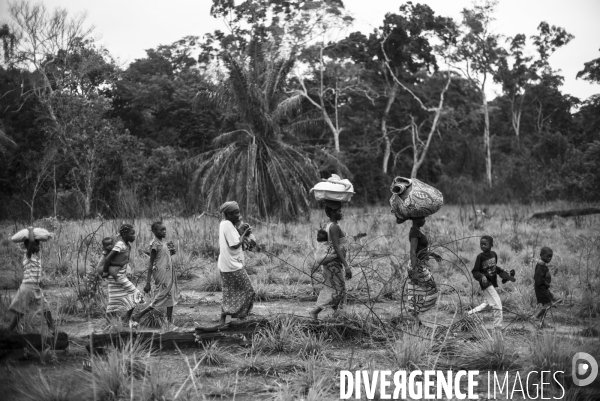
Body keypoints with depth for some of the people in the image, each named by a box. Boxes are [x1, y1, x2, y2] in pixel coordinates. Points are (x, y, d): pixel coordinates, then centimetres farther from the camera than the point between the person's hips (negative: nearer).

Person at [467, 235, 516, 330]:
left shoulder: (494, 254, 3)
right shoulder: (480, 257, -14)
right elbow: (475, 272, -14)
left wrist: (507, 276, 12)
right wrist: (481, 277, -34)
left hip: (493, 283, 7)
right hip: (486, 284, -7)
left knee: (489, 304, 22)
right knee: (497, 305, -12)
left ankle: (471, 312, 33)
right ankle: (498, 327, -7)